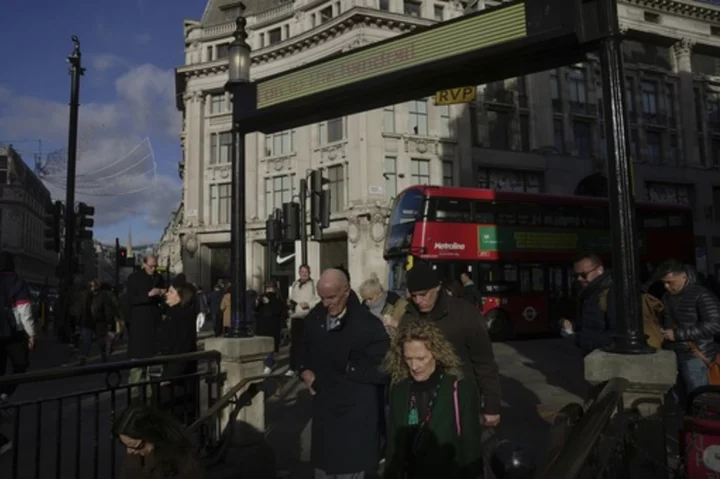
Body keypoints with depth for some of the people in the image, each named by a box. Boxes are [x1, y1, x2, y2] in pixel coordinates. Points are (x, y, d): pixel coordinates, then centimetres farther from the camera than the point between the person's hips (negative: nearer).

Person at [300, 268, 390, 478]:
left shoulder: (368, 325, -18)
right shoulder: (315, 318, 3)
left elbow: (381, 371, -19)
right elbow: (304, 350, 19)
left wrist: (347, 368, -15)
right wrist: (305, 371, 0)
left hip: (355, 416, -6)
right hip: (323, 409, 6)